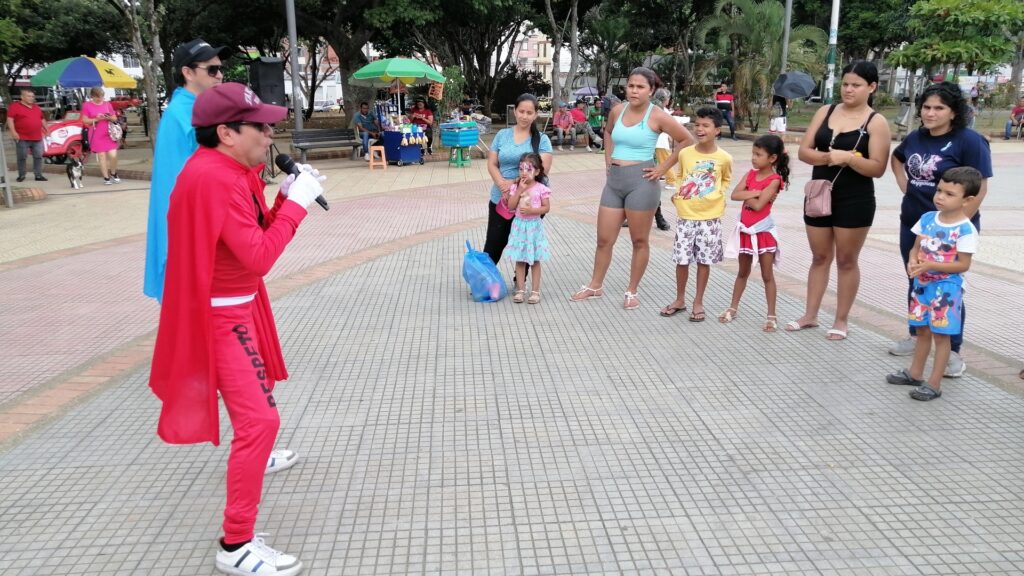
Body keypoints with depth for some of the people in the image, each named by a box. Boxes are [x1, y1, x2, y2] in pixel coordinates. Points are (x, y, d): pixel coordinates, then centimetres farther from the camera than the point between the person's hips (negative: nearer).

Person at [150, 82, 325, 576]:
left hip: (237, 306, 10)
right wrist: (295, 204, -21)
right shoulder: (213, 178, -26)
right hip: (221, 315, -10)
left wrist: (287, 197, -4)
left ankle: (251, 454, 58)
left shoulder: (232, 171, 6)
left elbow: (258, 235, 10)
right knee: (259, 420, -15)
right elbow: (259, 257, -28)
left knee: (257, 404, 31)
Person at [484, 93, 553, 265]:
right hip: (501, 198, 1)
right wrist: (503, 184, -16)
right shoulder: (502, 135, 4)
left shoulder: (542, 139, -3)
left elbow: (543, 169, -11)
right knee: (494, 244, 6)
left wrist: (515, 183, -19)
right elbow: (492, 164, 3)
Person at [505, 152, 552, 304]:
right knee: (520, 260, 7)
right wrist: (519, 190, -14)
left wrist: (532, 210, -21)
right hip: (519, 226, 3)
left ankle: (535, 291, 12)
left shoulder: (541, 189, -8)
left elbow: (546, 208, -7)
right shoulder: (515, 187, 0)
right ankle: (520, 290, 15)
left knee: (535, 261, 5)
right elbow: (510, 206, -8)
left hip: (534, 226, -3)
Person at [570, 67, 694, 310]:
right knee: (604, 239, 11)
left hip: (641, 182, -5)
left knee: (639, 241, 7)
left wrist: (663, 168, -6)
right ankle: (595, 286, 27)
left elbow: (686, 140, -5)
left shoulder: (657, 116, -9)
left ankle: (632, 292, 19)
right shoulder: (617, 110, 5)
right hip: (614, 180, 5)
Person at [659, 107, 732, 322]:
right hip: (686, 215, 1)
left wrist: (718, 193, -1)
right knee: (681, 259, 6)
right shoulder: (685, 153, -3)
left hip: (710, 217, -1)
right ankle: (679, 299, 23)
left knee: (704, 260, 7)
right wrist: (677, 192, 2)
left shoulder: (724, 158, -6)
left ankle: (698, 302, 20)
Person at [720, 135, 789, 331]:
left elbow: (758, 205, -22)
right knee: (743, 272, 18)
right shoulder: (751, 173, 4)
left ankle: (771, 315, 10)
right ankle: (733, 308, 28)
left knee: (767, 275, 3)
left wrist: (746, 196, -7)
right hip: (745, 230, 5)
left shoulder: (774, 180, -13)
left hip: (763, 231, -5)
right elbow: (734, 195, -8)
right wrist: (755, 192, -17)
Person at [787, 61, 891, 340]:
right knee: (819, 257, 14)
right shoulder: (825, 112, 4)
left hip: (855, 201, -4)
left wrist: (847, 158, -26)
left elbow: (877, 168, -12)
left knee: (846, 260, 6)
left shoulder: (876, 122, -7)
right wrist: (828, 157, -20)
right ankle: (810, 315, 24)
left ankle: (841, 320, 17)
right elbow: (804, 151, -1)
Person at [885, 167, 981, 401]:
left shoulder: (965, 230, -17)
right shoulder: (927, 218, 0)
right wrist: (913, 262, -14)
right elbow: (915, 248, 7)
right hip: (922, 285, 6)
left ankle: (934, 384, 10)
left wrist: (931, 265, -24)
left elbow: (963, 265, -17)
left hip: (946, 289, -6)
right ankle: (915, 373, 33)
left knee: (941, 335, 2)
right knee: (922, 331, 19)